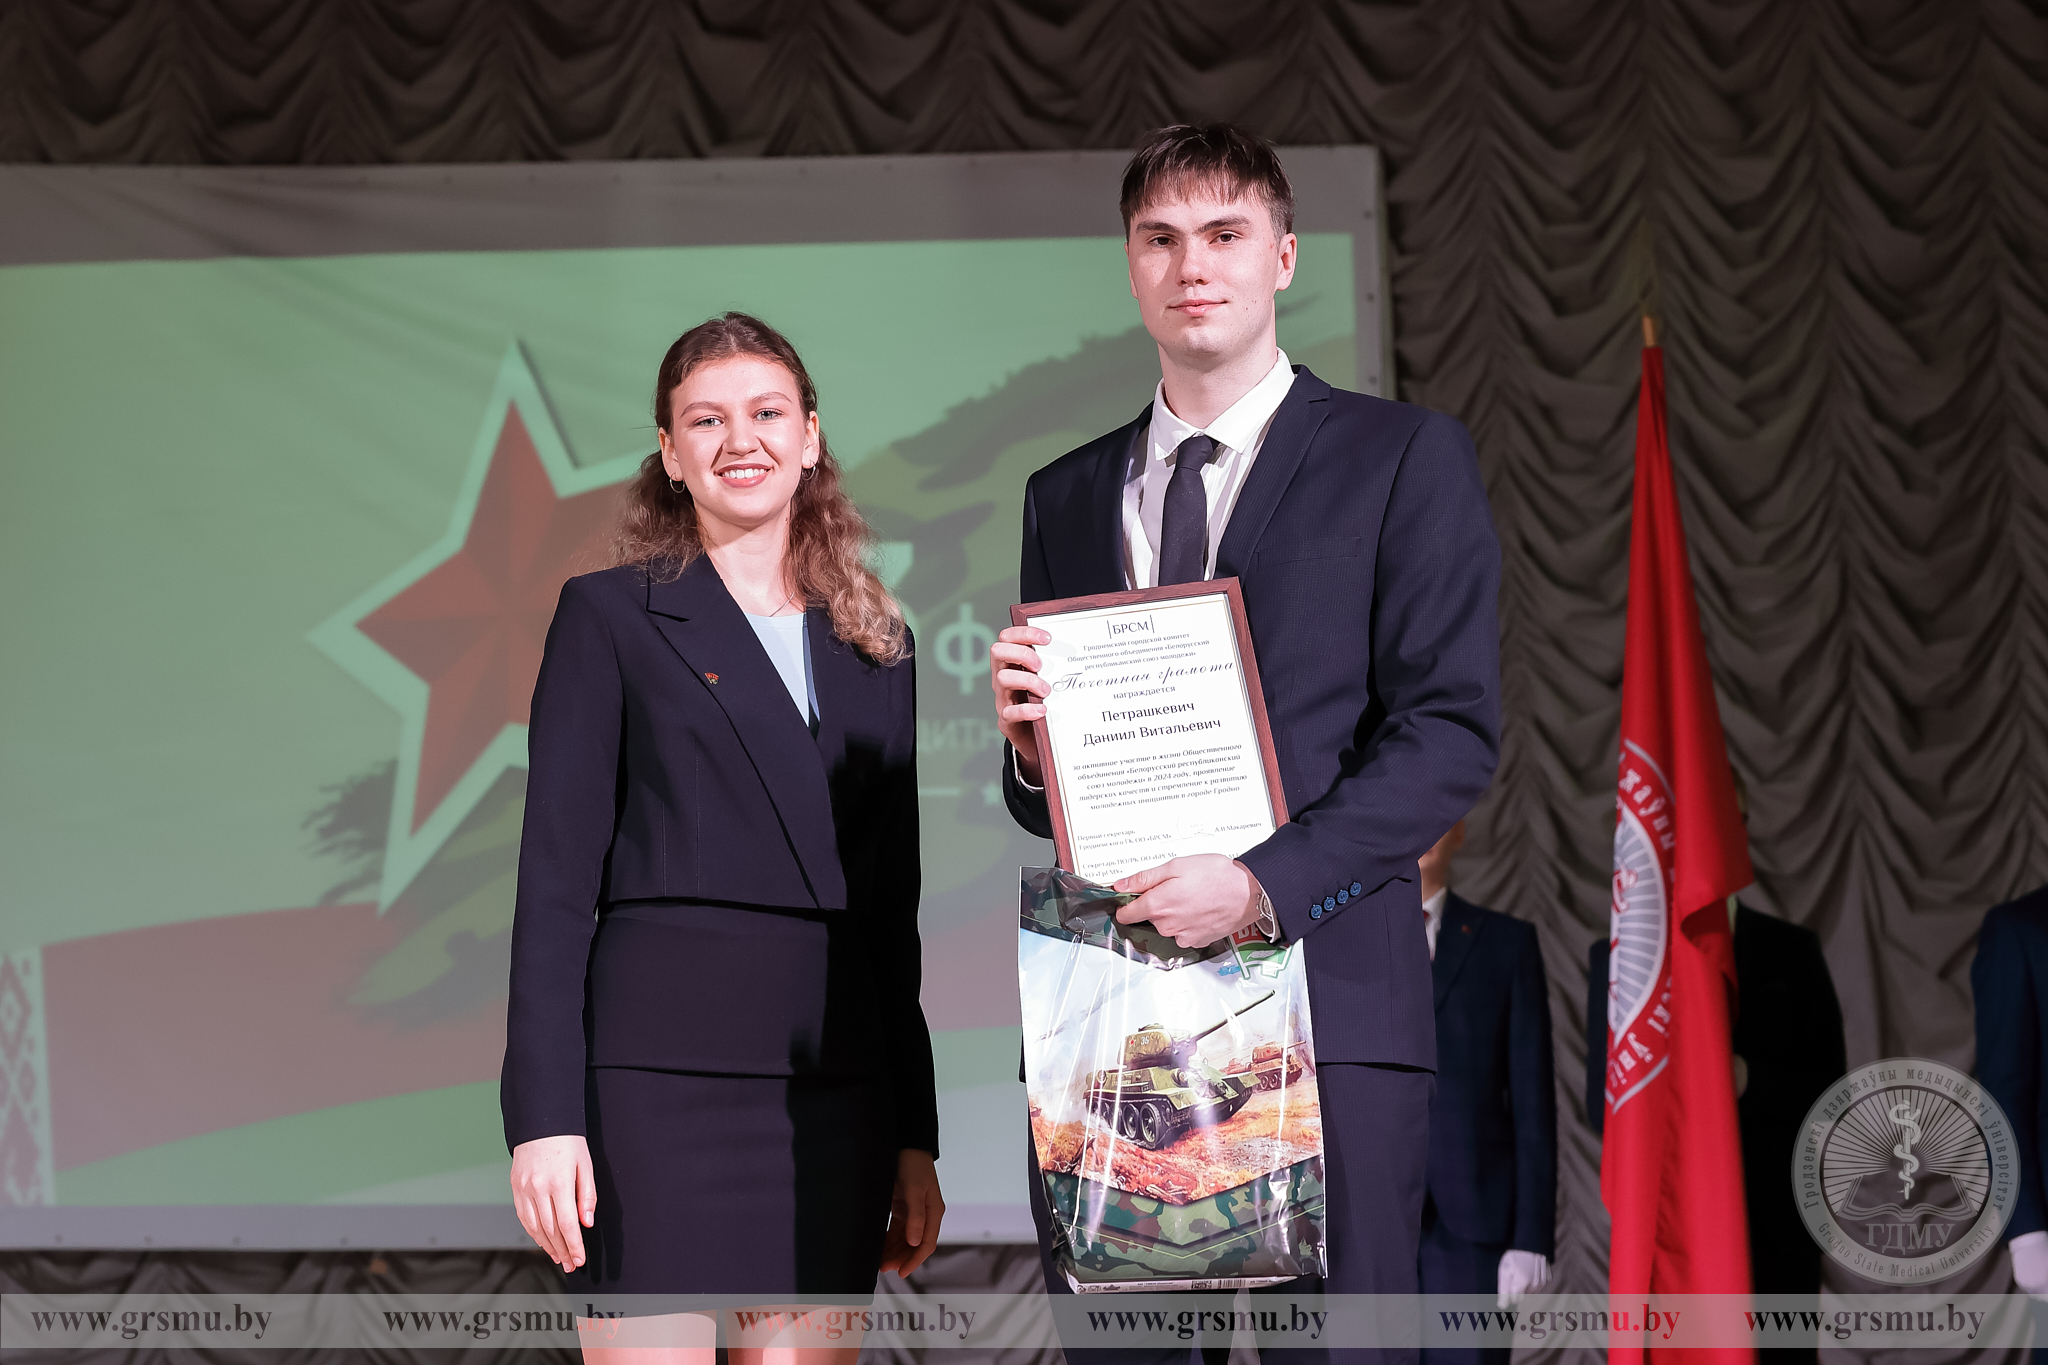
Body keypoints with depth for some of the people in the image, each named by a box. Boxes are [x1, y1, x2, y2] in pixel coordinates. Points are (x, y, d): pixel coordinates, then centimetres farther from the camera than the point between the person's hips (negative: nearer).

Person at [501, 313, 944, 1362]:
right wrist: (545, 1117, -10)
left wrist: (916, 1137, 11)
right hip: (663, 1070, -4)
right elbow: (555, 882, -1)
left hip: (835, 1091, 4)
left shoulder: (876, 646, 17)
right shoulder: (610, 617, 5)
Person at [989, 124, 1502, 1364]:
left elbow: (1454, 732, -4)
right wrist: (1029, 744, -4)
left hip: (1328, 994, -4)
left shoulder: (1403, 458, 5)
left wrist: (1265, 885, -15)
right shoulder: (1068, 497, 19)